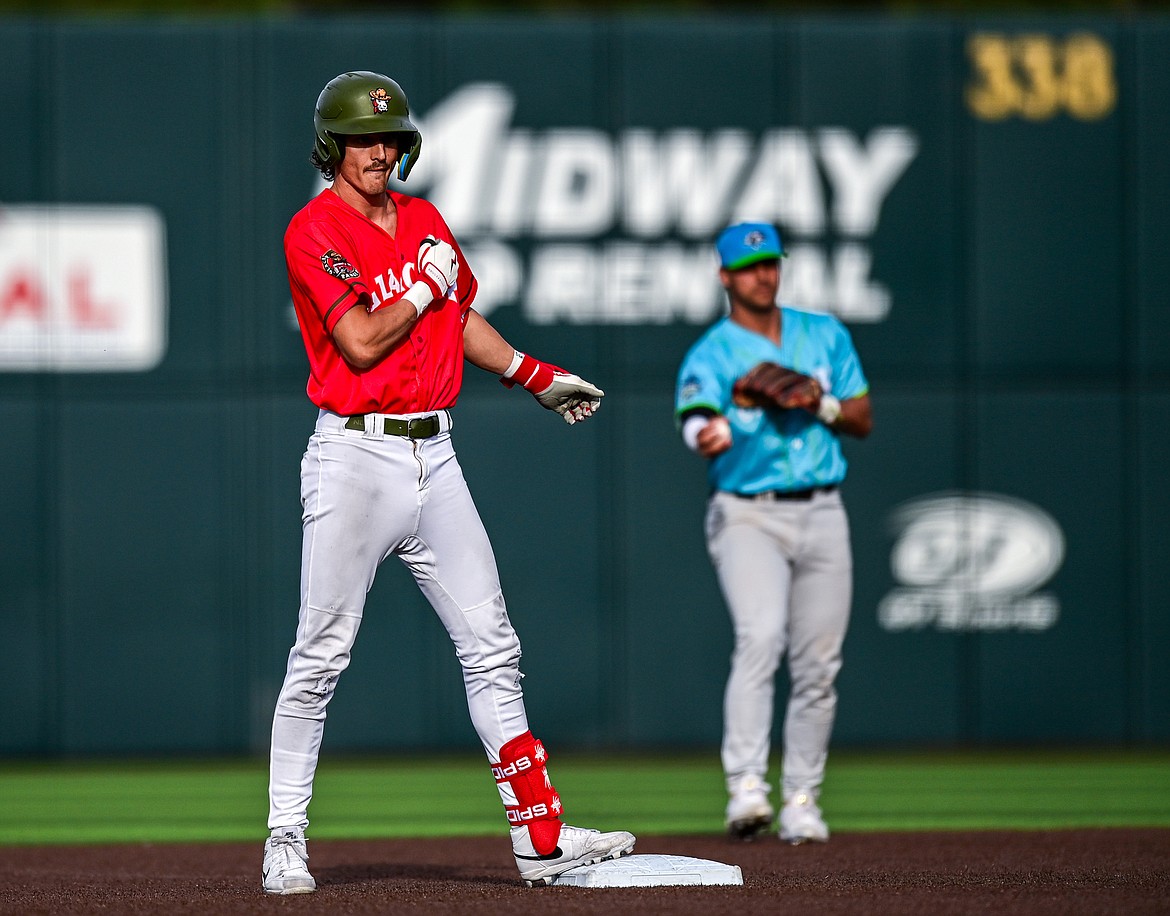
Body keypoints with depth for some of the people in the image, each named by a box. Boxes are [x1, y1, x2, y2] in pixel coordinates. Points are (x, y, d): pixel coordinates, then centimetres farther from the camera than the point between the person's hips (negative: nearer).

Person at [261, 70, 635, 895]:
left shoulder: (424, 223, 14)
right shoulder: (315, 231, -8)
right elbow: (363, 342, -17)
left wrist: (538, 377, 24)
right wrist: (429, 282, -6)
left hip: (435, 457, 7)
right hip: (356, 458, -6)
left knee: (492, 648, 4)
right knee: (322, 656, -5)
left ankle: (541, 837, 6)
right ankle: (286, 843, 4)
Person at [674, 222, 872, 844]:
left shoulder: (825, 335, 11)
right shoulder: (710, 356, -4)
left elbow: (863, 420, 13)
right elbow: (698, 428, -22)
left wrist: (819, 402, -7)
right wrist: (733, 410, -45)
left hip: (822, 516, 4)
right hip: (749, 517, -4)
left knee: (817, 665, 4)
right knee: (761, 637, -25)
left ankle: (802, 802, 14)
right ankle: (746, 787, -33)